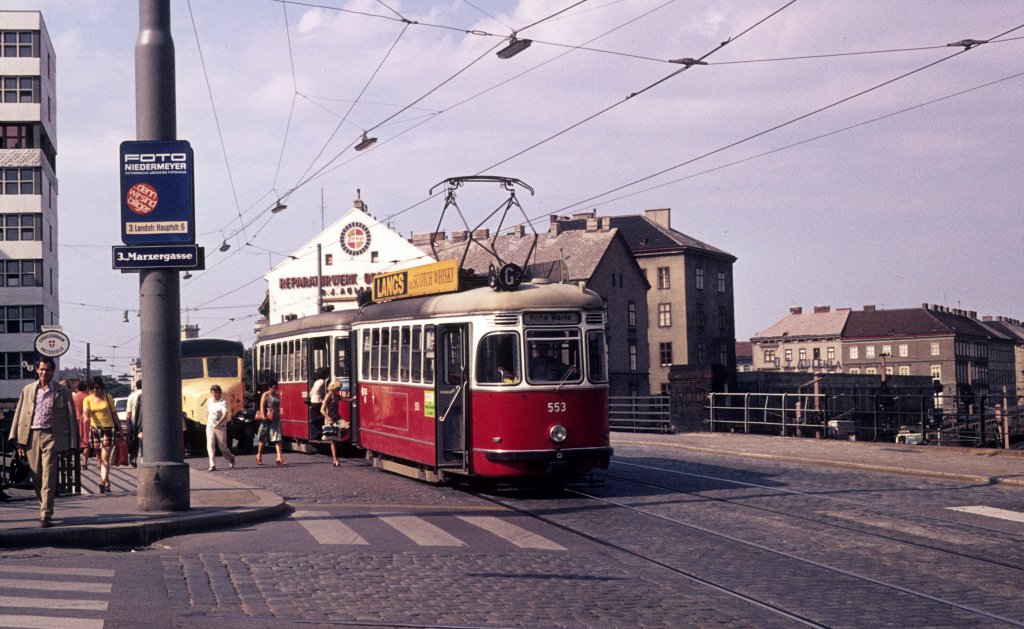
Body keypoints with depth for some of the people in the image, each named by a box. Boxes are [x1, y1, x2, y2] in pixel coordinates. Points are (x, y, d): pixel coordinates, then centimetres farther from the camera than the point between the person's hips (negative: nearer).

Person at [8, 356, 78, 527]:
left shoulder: (62, 392, 4)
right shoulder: (28, 390, 12)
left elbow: (71, 418, 5)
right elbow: (19, 415, 12)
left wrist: (70, 444, 0)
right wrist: (19, 441, 4)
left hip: (51, 436, -3)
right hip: (31, 436, 3)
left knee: (48, 478, -10)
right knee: (36, 478, 10)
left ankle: (46, 515, -12)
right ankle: (44, 506, 29)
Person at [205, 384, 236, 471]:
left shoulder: (223, 402, -10)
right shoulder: (209, 401, 7)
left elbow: (225, 415, -22)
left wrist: (219, 423, -35)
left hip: (220, 427, -4)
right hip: (210, 427, 4)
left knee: (223, 447, 6)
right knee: (210, 445, -10)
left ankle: (231, 458, 35)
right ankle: (213, 466, -12)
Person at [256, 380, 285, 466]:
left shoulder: (277, 395, 11)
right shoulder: (265, 395, -7)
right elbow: (262, 407, -12)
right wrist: (264, 417, -19)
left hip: (276, 419, 5)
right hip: (267, 419, -5)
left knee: (278, 439, -6)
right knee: (263, 439, 7)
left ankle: (279, 458, -12)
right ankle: (259, 456, 21)